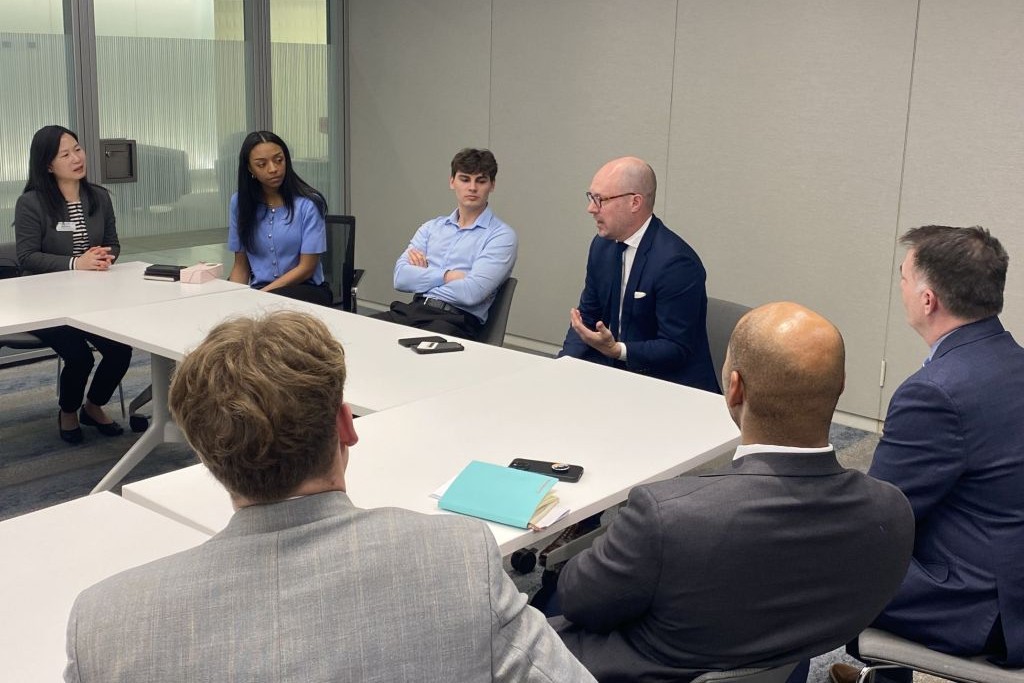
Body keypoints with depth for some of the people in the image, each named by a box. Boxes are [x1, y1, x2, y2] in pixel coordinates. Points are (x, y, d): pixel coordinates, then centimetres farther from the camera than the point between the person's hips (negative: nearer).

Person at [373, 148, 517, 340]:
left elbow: (472, 292, -13)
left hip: (457, 321, -4)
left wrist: (423, 275, 1)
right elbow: (401, 277, 5)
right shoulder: (431, 227, 18)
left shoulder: (501, 236, 1)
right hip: (413, 310, 5)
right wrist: (446, 275, -8)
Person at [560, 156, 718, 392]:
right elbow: (588, 317, 11)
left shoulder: (676, 263, -20)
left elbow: (676, 350, -18)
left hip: (672, 385, -7)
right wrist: (565, 364, -7)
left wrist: (616, 350, -30)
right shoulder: (602, 245, 4)